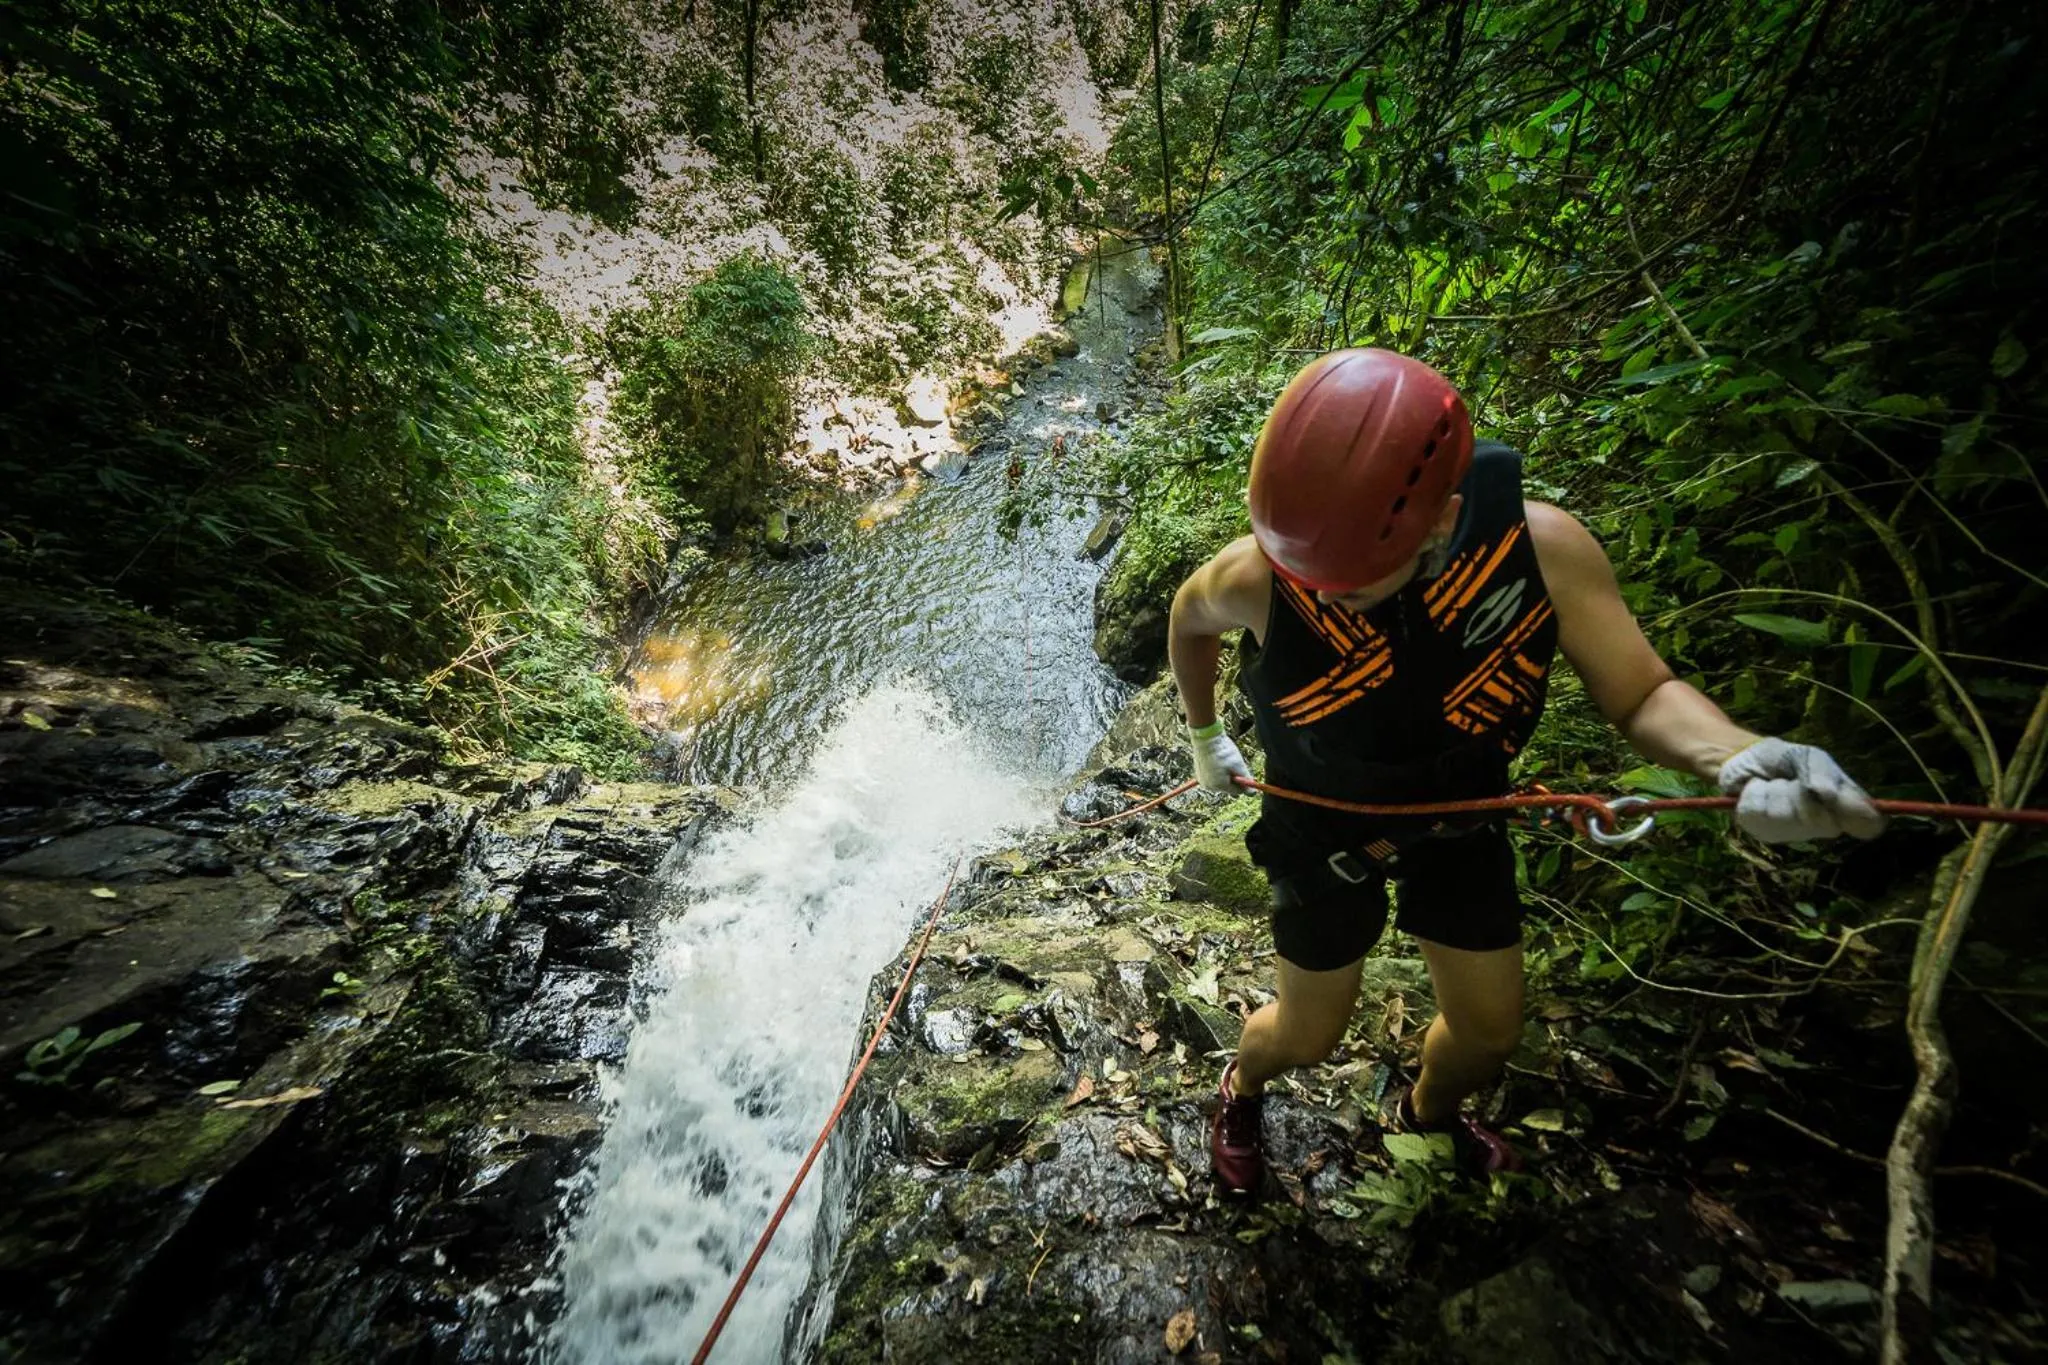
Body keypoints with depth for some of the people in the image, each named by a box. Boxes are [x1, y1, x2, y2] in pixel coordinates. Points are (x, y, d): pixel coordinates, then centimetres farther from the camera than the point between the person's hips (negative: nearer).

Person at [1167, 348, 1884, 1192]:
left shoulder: (1541, 547, -28)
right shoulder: (1259, 575, -34)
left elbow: (1642, 694, -15)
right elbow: (1188, 620, -9)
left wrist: (1741, 759, -37)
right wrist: (1204, 738, 4)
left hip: (1459, 821, 3)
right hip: (1324, 833, -2)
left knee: (1489, 1034, 22)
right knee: (1307, 1037, 14)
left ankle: (1427, 1110, 59)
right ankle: (1241, 1086, 52)